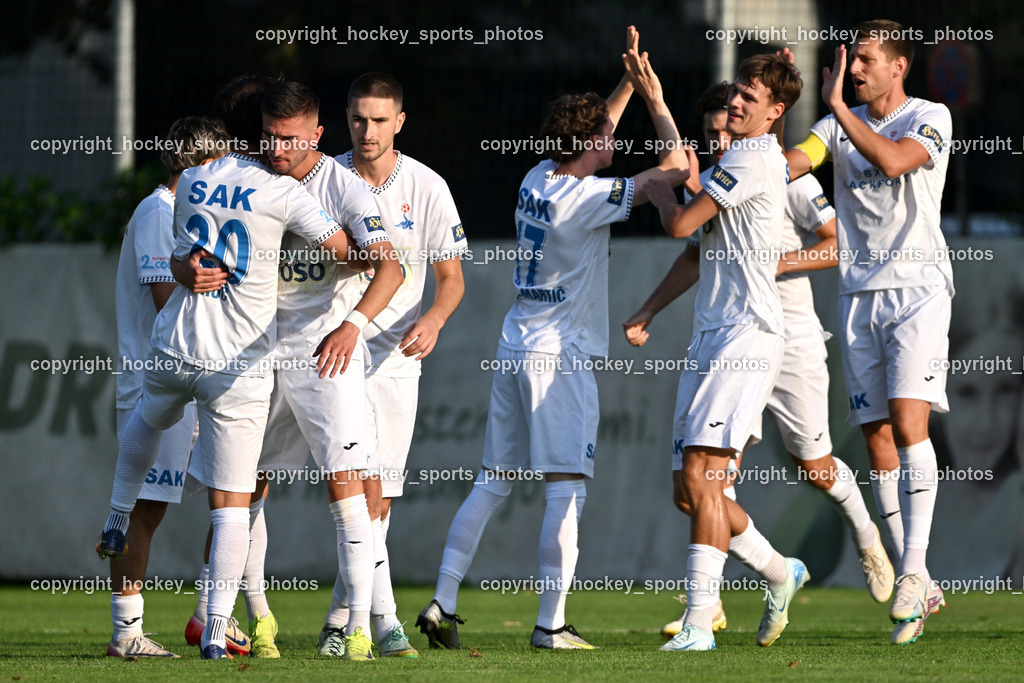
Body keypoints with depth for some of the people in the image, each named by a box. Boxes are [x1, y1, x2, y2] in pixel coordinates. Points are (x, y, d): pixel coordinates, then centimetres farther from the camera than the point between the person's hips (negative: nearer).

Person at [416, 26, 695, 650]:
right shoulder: (586, 199, -15)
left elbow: (592, 133, 28)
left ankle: (442, 604, 5)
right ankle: (551, 624, -7)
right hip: (560, 355, -8)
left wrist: (629, 79, 21)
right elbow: (676, 167, -16)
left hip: (515, 347, 8)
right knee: (567, 487, -5)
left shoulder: (538, 180, 7)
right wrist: (656, 99, -3)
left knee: (493, 482, 10)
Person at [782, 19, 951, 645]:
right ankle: (920, 590, 6)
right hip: (860, 294, 5)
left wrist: (838, 105, -20)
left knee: (908, 423, -18)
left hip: (917, 287, -5)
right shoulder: (841, 125, 12)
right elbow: (791, 164, -2)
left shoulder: (931, 118, -3)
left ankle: (914, 566, -19)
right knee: (878, 440, 1)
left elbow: (892, 160, -22)